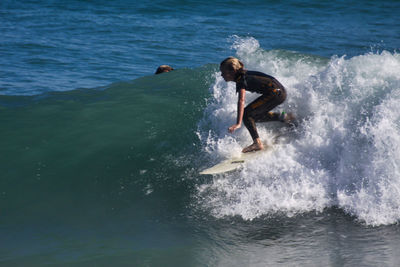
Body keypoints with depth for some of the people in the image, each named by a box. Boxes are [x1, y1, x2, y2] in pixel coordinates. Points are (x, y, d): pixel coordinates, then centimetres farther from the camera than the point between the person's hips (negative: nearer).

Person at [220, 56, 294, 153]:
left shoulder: (241, 79, -18)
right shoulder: (243, 75, 9)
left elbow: (241, 101, -32)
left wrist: (238, 123, -41)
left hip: (276, 93, -10)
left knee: (246, 114, -12)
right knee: (255, 116, 20)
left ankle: (257, 143, -18)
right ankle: (283, 117, 21)